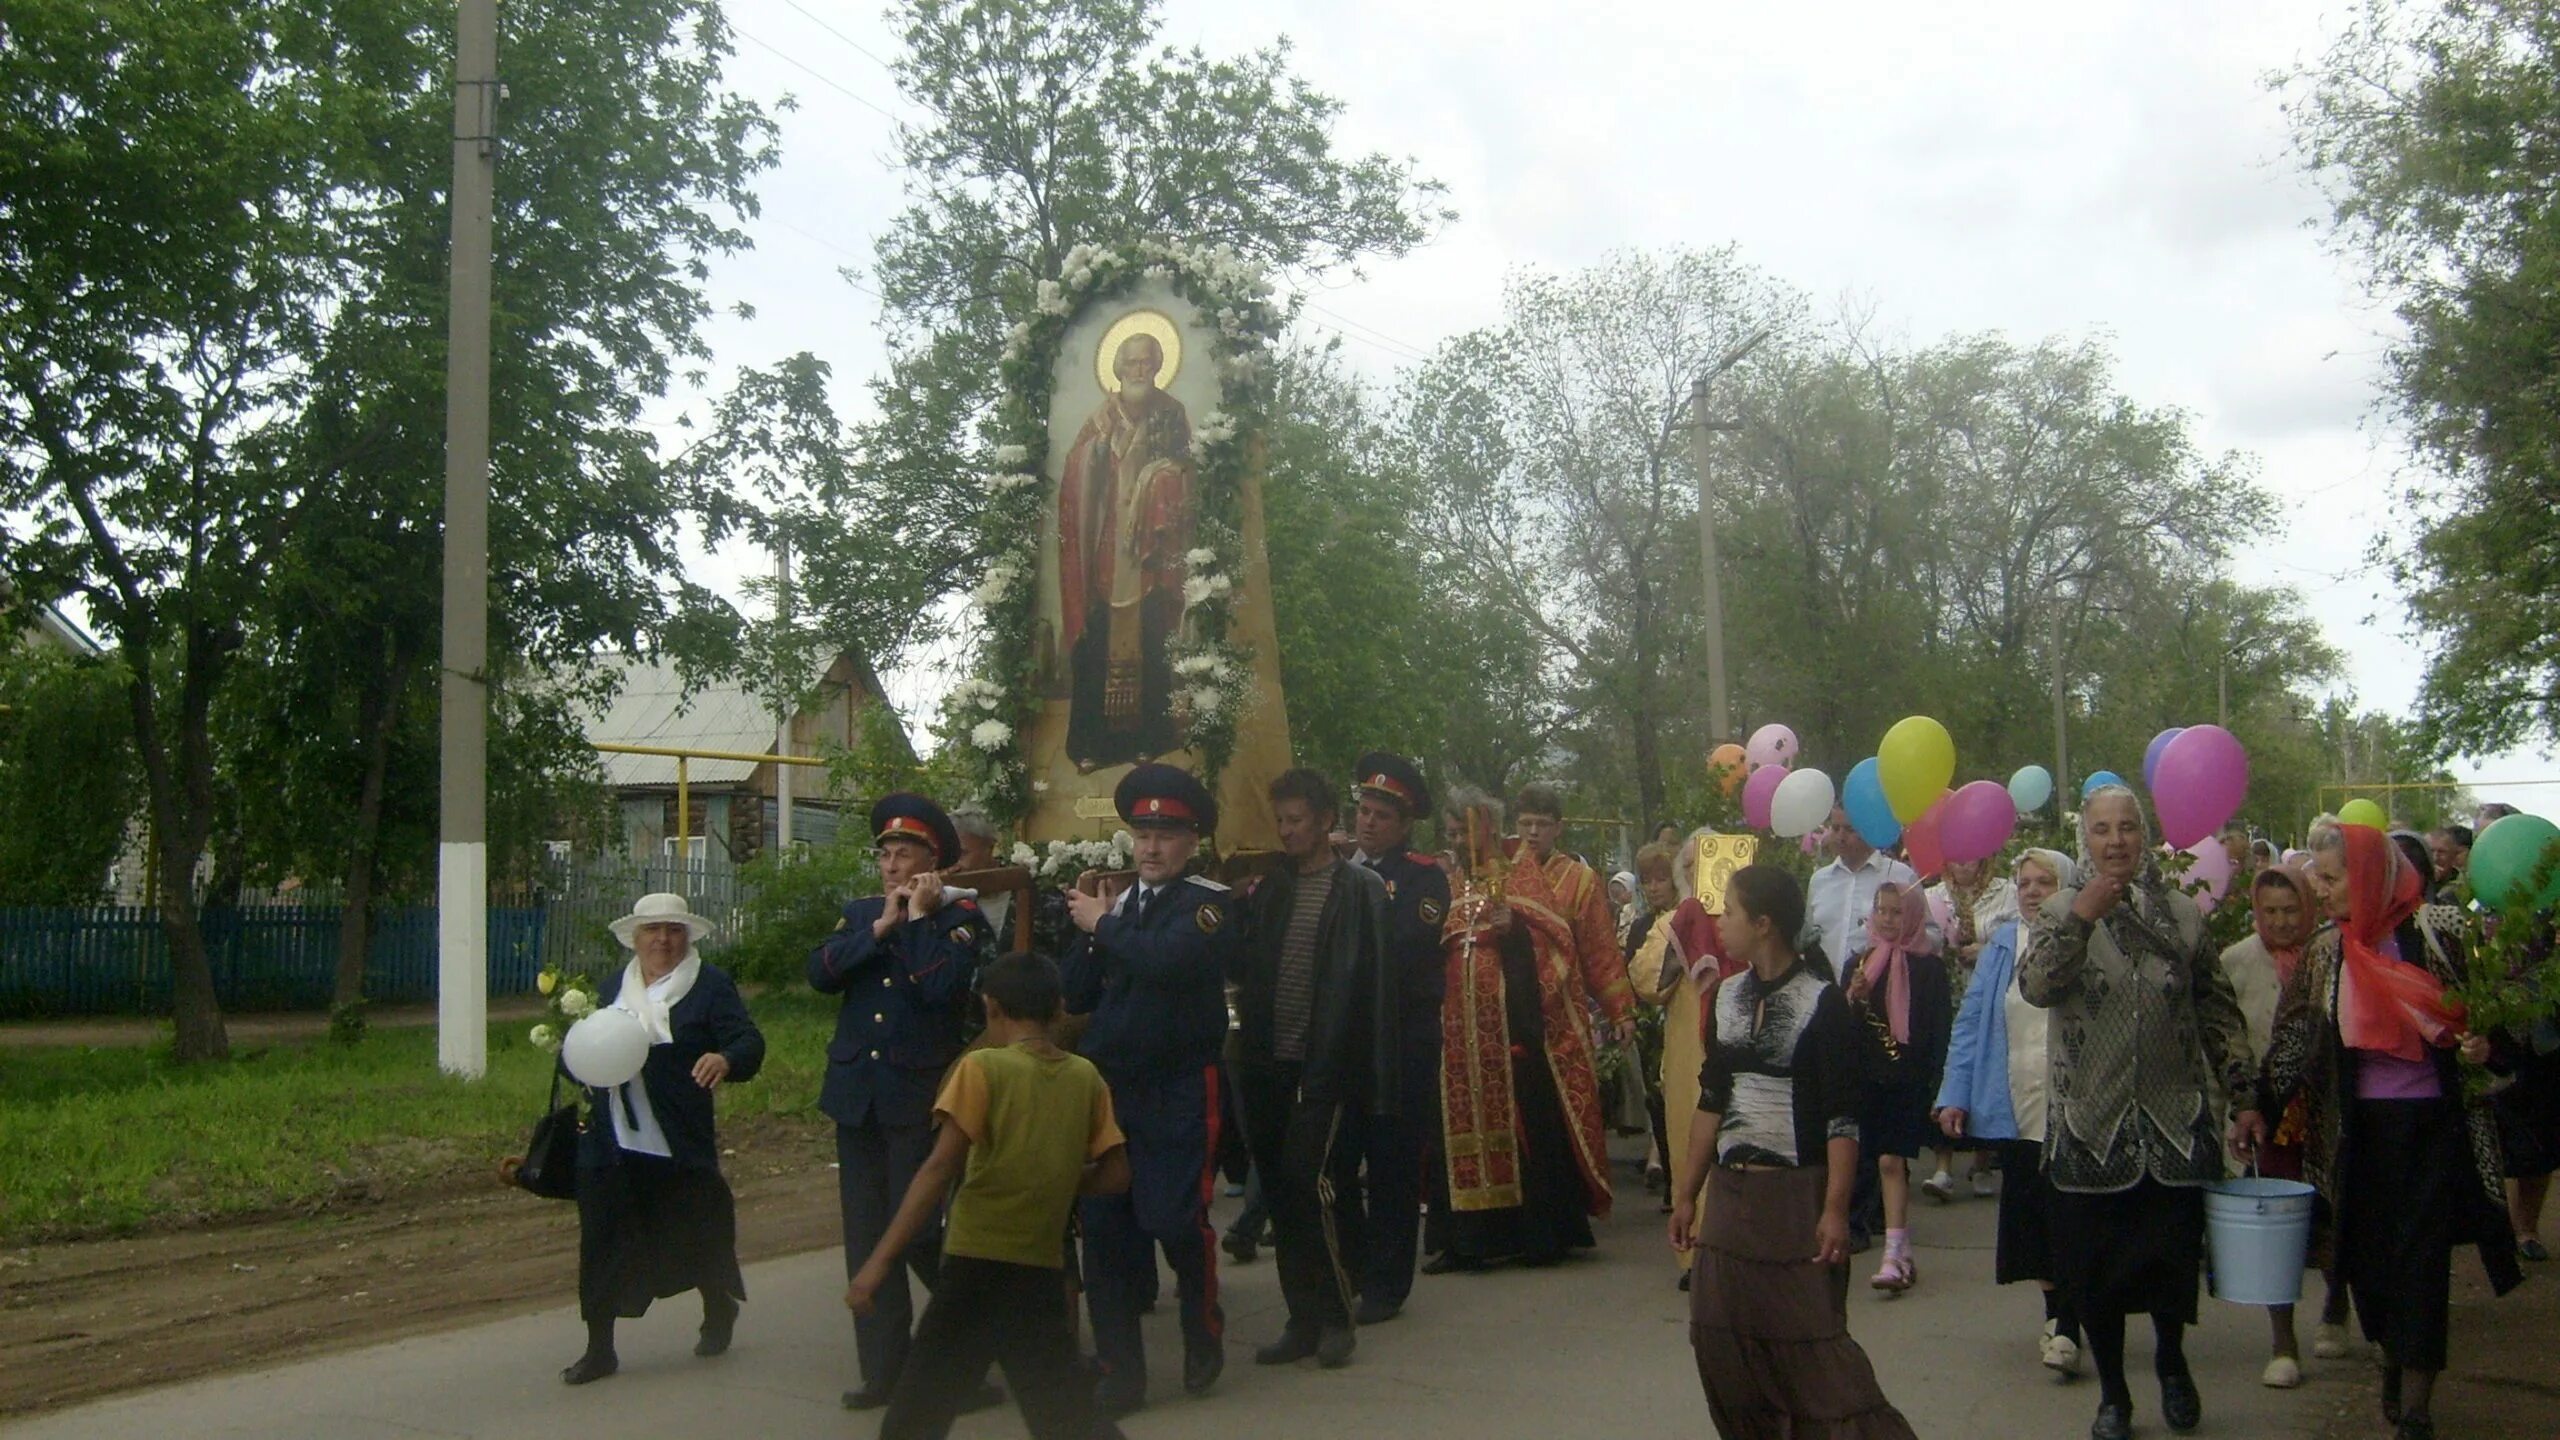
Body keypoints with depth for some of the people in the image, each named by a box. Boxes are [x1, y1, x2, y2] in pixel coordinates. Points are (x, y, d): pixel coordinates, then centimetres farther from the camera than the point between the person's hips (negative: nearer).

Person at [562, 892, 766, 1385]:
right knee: (602, 1241, 2)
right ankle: (599, 1348, 12)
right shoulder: (613, 988, 14)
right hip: (611, 1145, 4)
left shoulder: (711, 985, -2)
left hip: (678, 1145, -4)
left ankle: (720, 1309, 37)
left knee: (693, 1233, 10)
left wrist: (725, 1058, -35)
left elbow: (749, 1041, -12)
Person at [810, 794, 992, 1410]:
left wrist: (918, 917, -12)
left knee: (916, 1230, -6)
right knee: (866, 1236, 8)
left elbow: (942, 986, -20)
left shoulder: (961, 918, -2)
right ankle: (883, 1368, 17)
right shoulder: (860, 913, 12)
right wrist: (881, 926, -10)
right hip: (856, 1094, 5)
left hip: (918, 1097, -5)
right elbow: (820, 973, -4)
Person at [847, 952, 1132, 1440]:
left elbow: (940, 1170, -14)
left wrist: (880, 1260, -15)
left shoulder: (982, 1067, -6)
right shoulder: (1085, 1076, 6)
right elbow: (1115, 1176, 7)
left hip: (979, 1265, -4)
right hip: (1044, 1272, 5)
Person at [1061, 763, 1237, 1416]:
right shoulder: (1117, 903, 14)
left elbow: (1168, 958, -25)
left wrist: (1103, 924, -11)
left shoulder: (1212, 902, -4)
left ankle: (1204, 1336, 20)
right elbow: (1075, 997, 11)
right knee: (1104, 1227, 2)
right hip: (1108, 1086, 5)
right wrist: (1093, 930, -5)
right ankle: (1120, 1370, 14)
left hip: (1179, 1092, -5)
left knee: (1175, 1219, -9)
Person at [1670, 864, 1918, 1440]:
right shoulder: (1727, 996, 9)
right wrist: (1685, 1194, 13)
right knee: (1726, 1348, 8)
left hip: (1797, 1197, -6)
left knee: (1813, 1344, -4)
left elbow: (1843, 1117, -12)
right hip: (1729, 1194, 6)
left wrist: (1835, 1209, -18)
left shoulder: (1821, 1002, -9)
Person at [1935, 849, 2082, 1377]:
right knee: (2028, 1212, 9)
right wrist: (1955, 1095, 1)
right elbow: (1970, 1022, 9)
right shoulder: (2001, 945, 9)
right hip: (2013, 1110, 4)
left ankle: (2067, 1329, -3)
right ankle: (2056, 1314, 24)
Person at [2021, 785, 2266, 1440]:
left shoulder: (2182, 913, 5)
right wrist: (2081, 917, -27)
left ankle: (2171, 1362, 32)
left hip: (2175, 1119, 1)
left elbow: (2219, 1012, 9)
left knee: (2175, 1256, 2)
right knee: (2095, 1266, 4)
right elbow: (2036, 986, -18)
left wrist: (2244, 1096, 4)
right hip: (2091, 1123, -1)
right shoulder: (2061, 910, 0)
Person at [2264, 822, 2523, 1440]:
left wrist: (2484, 1045, -20)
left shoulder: (2438, 930, -9)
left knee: (2421, 1255, -3)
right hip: (2359, 1126, 4)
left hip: (2432, 1120, -4)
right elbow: (2294, 1036, 10)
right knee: (2368, 1250, 8)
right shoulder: (2325, 951, 4)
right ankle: (2394, 1361, 30)